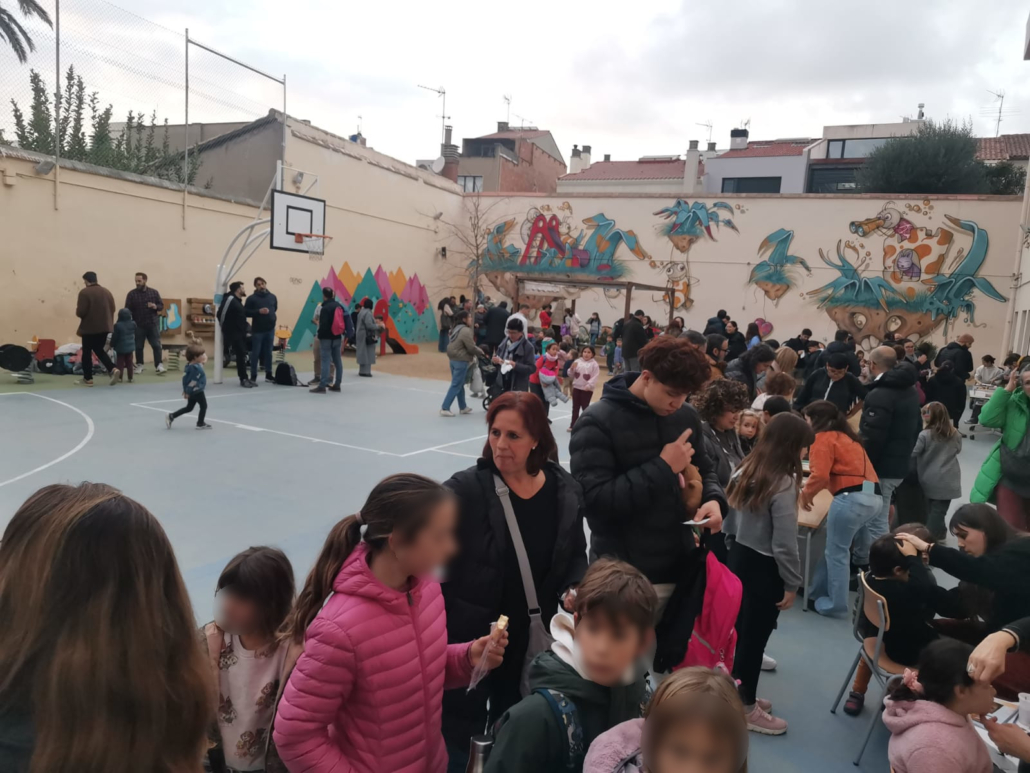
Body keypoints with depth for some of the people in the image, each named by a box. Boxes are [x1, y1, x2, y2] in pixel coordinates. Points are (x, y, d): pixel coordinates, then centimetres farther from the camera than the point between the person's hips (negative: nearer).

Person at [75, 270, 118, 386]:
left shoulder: (84, 292, -12)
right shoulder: (107, 291, 7)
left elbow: (81, 312, -16)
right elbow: (113, 309, 10)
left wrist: (77, 310, 5)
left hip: (89, 327, -6)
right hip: (104, 327, 6)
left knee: (87, 352, 8)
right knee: (99, 350, 18)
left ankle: (88, 378, 12)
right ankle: (113, 369, -4)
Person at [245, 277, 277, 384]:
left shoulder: (272, 297, 8)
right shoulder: (252, 298, -4)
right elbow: (245, 312, -9)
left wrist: (271, 315, 10)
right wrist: (258, 311, -19)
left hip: (270, 329, 4)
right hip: (257, 330, -4)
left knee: (268, 353, 11)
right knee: (255, 353, 0)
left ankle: (269, 375, 20)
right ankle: (253, 376, 6)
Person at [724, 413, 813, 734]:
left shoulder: (745, 471, 1)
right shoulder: (783, 485, -23)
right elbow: (784, 543, -21)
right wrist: (792, 583, -10)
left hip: (740, 559, 8)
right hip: (765, 568, -7)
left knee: (740, 630, 19)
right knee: (754, 636, 7)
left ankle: (737, 695, 34)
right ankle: (746, 709, 22)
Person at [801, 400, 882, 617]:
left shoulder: (823, 438, 0)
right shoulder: (846, 436, 26)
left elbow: (820, 476, -12)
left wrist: (806, 494, 5)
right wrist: (810, 490, 28)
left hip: (851, 497, -9)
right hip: (873, 497, 9)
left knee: (836, 553, 5)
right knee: (835, 547, 18)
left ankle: (835, 605, 13)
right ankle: (817, 591, 26)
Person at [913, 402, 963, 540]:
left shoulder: (925, 435, -16)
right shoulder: (955, 434, -2)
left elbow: (913, 454, -11)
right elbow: (958, 450, 16)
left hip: (929, 480, -2)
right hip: (948, 481, 2)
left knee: (930, 509, 14)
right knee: (939, 510, 4)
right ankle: (934, 535, 8)